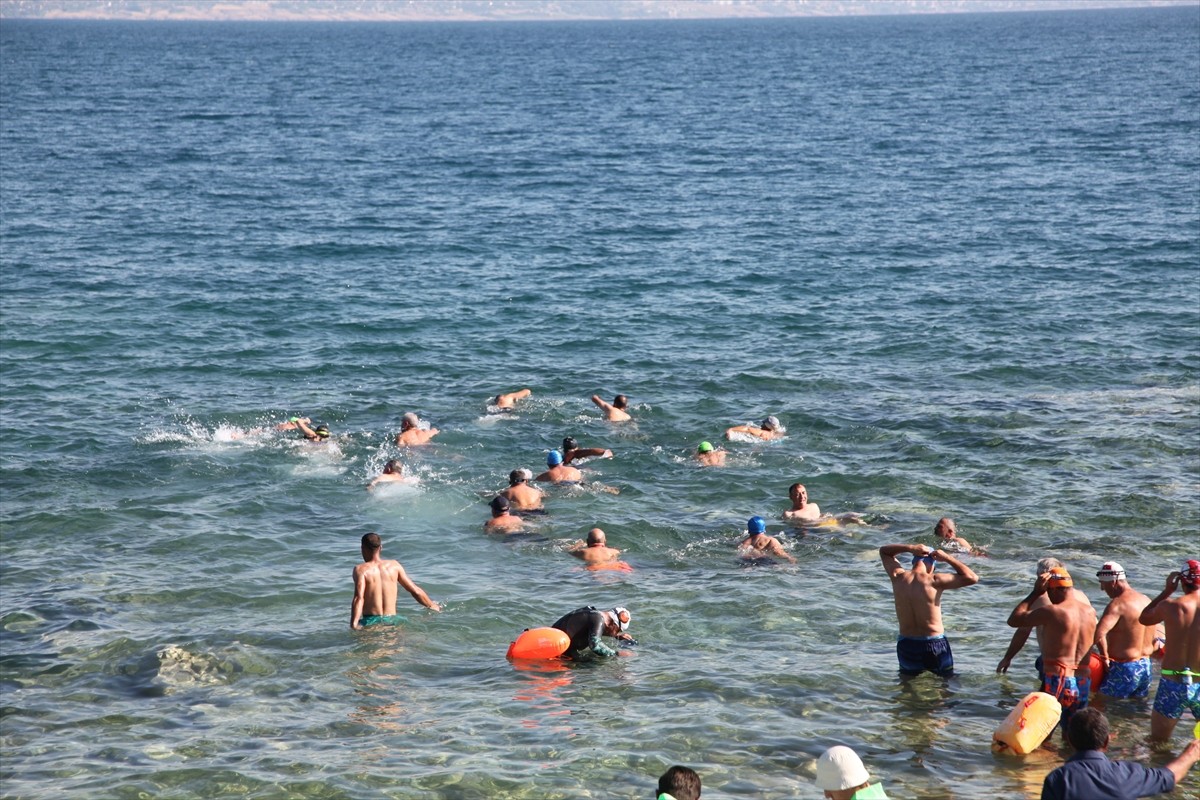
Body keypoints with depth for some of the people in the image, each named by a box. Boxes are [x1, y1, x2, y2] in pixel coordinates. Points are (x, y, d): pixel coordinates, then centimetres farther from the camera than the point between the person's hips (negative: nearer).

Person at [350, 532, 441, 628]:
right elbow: (416, 591, 14)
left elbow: (359, 598, -17)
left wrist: (354, 624, -25)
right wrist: (433, 606, 27)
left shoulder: (361, 569, -3)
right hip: (392, 620, 4)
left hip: (370, 621, -3)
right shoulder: (394, 565, 10)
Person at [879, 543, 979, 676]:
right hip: (935, 645, -3)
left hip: (906, 645, 3)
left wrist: (910, 548, 3)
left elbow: (884, 551, 17)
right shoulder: (933, 581, -14)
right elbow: (972, 578, -6)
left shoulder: (898, 577, -3)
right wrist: (947, 558, -2)